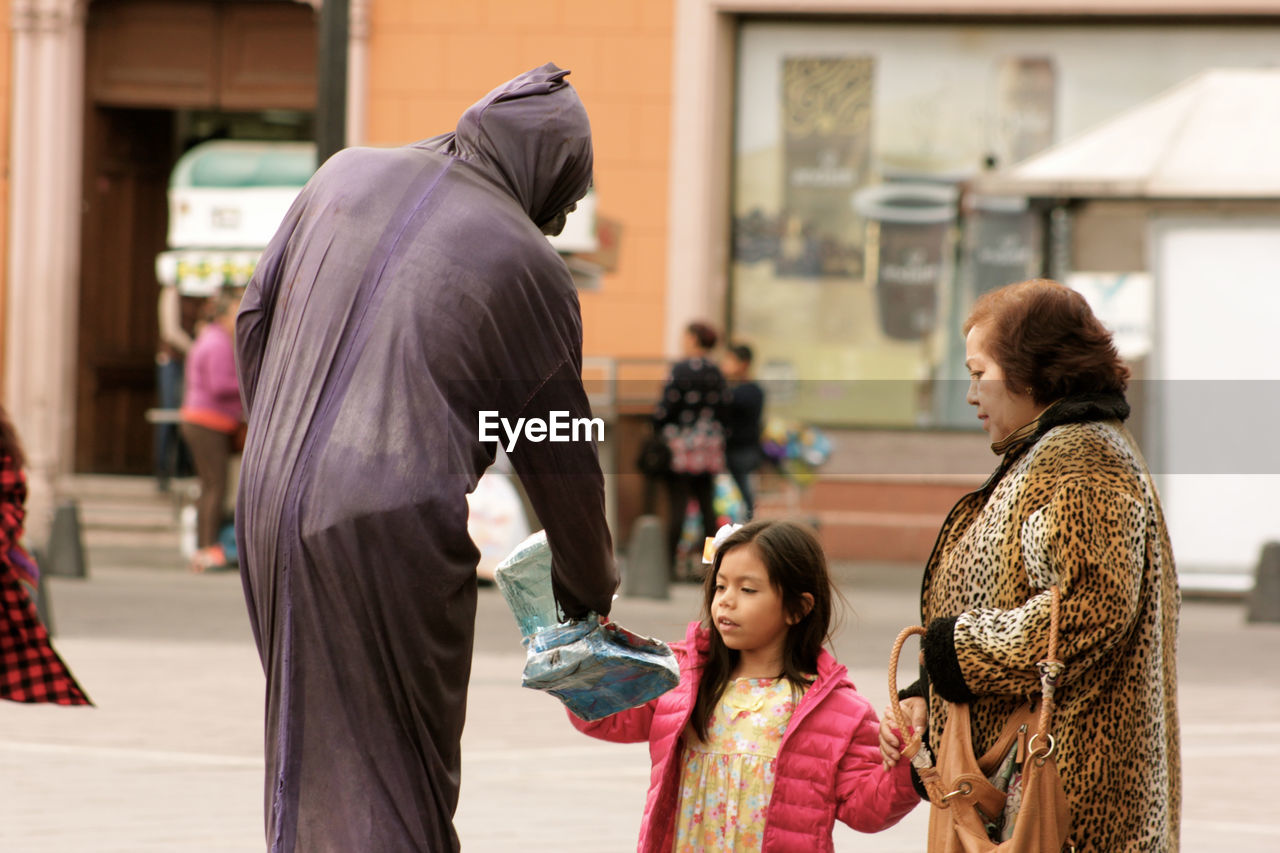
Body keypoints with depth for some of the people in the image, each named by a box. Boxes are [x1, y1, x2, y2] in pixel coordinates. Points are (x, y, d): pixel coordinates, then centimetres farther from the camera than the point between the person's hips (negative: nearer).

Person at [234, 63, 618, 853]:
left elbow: (255, 319, 15)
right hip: (395, 531, -5)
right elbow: (560, 455, 4)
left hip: (273, 503, 5)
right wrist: (590, 591, 18)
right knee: (398, 774, 2)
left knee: (312, 750, 18)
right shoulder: (528, 265, -4)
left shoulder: (346, 176, 9)